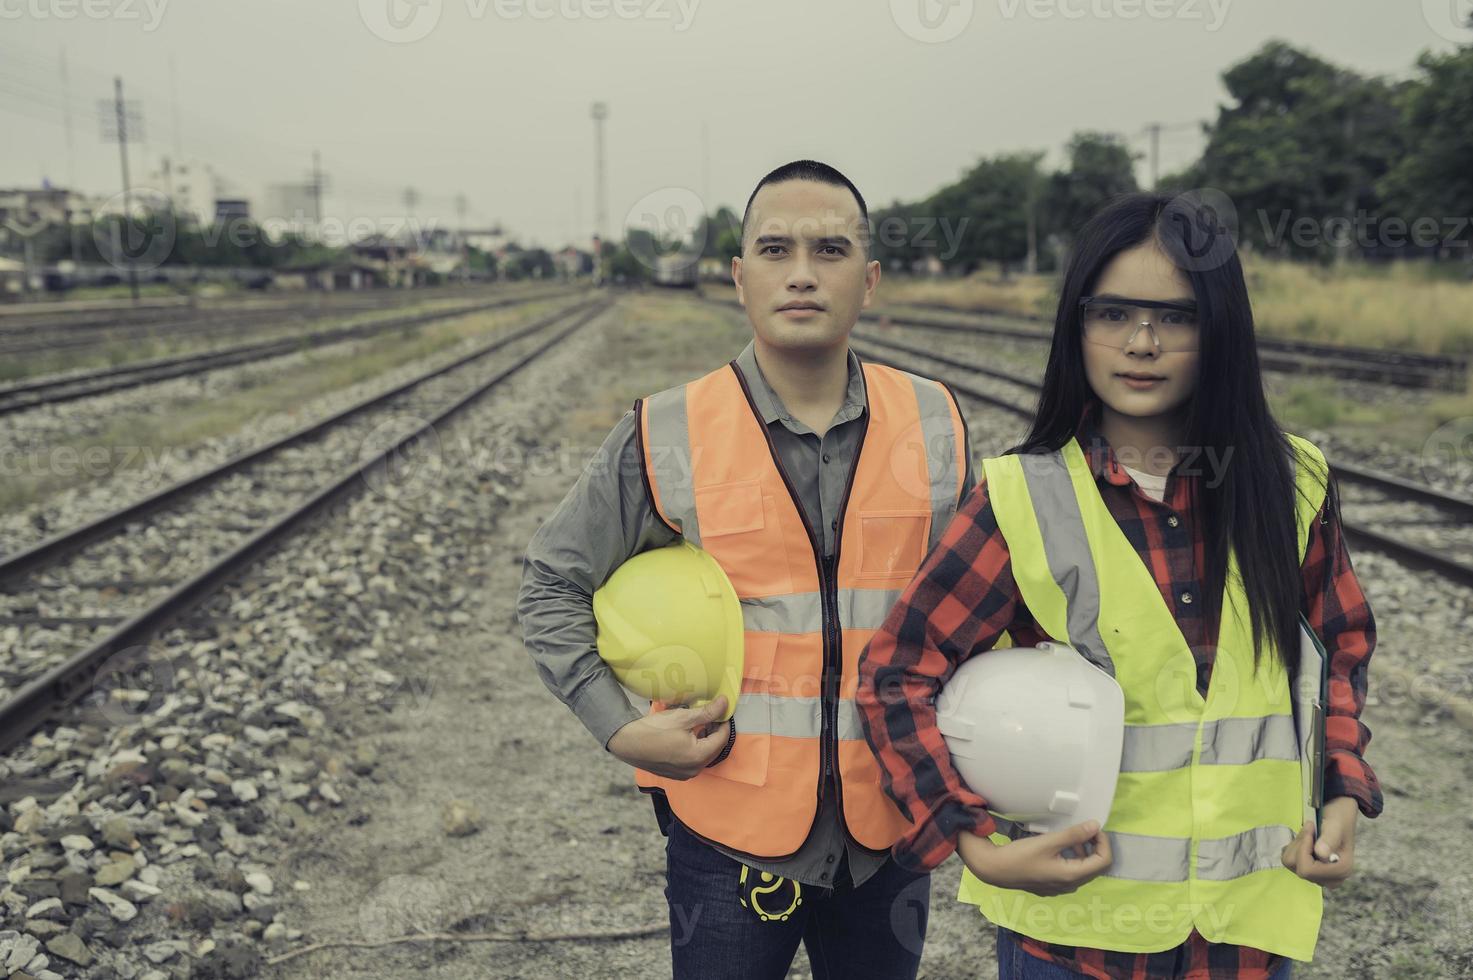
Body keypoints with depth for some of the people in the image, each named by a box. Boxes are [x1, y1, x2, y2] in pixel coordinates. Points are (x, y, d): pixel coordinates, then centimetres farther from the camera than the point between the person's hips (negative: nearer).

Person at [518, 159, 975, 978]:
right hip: (732, 828, -2)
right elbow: (552, 584, 1)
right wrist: (620, 728, -8)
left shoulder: (936, 426, -2)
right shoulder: (670, 438, -9)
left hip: (889, 827, 2)